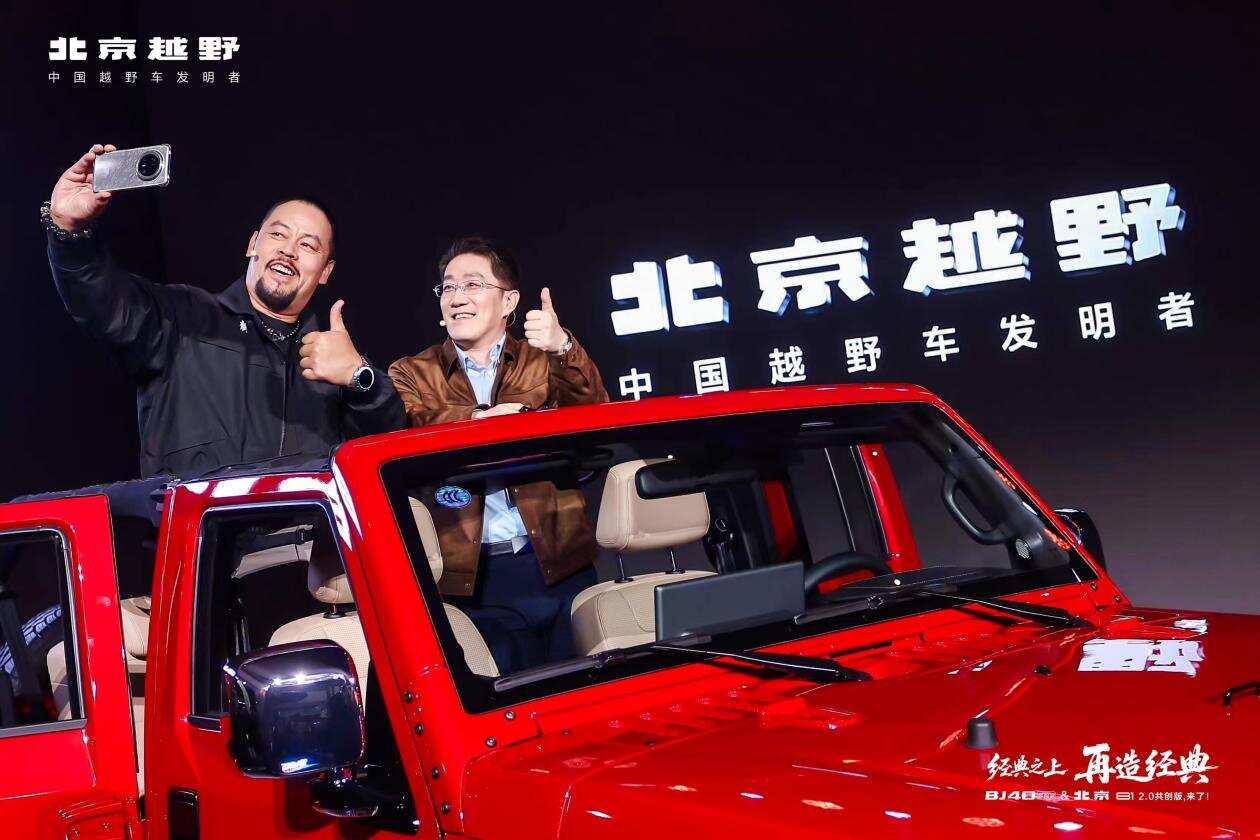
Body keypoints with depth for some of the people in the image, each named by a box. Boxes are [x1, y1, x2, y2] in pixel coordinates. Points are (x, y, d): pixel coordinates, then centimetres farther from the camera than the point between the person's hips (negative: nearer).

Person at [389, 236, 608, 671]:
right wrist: (478, 420, -29)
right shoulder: (412, 374, 9)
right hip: (472, 575, -1)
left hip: (561, 565, 1)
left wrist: (564, 349, -26)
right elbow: (413, 431, -11)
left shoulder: (545, 361, 11)